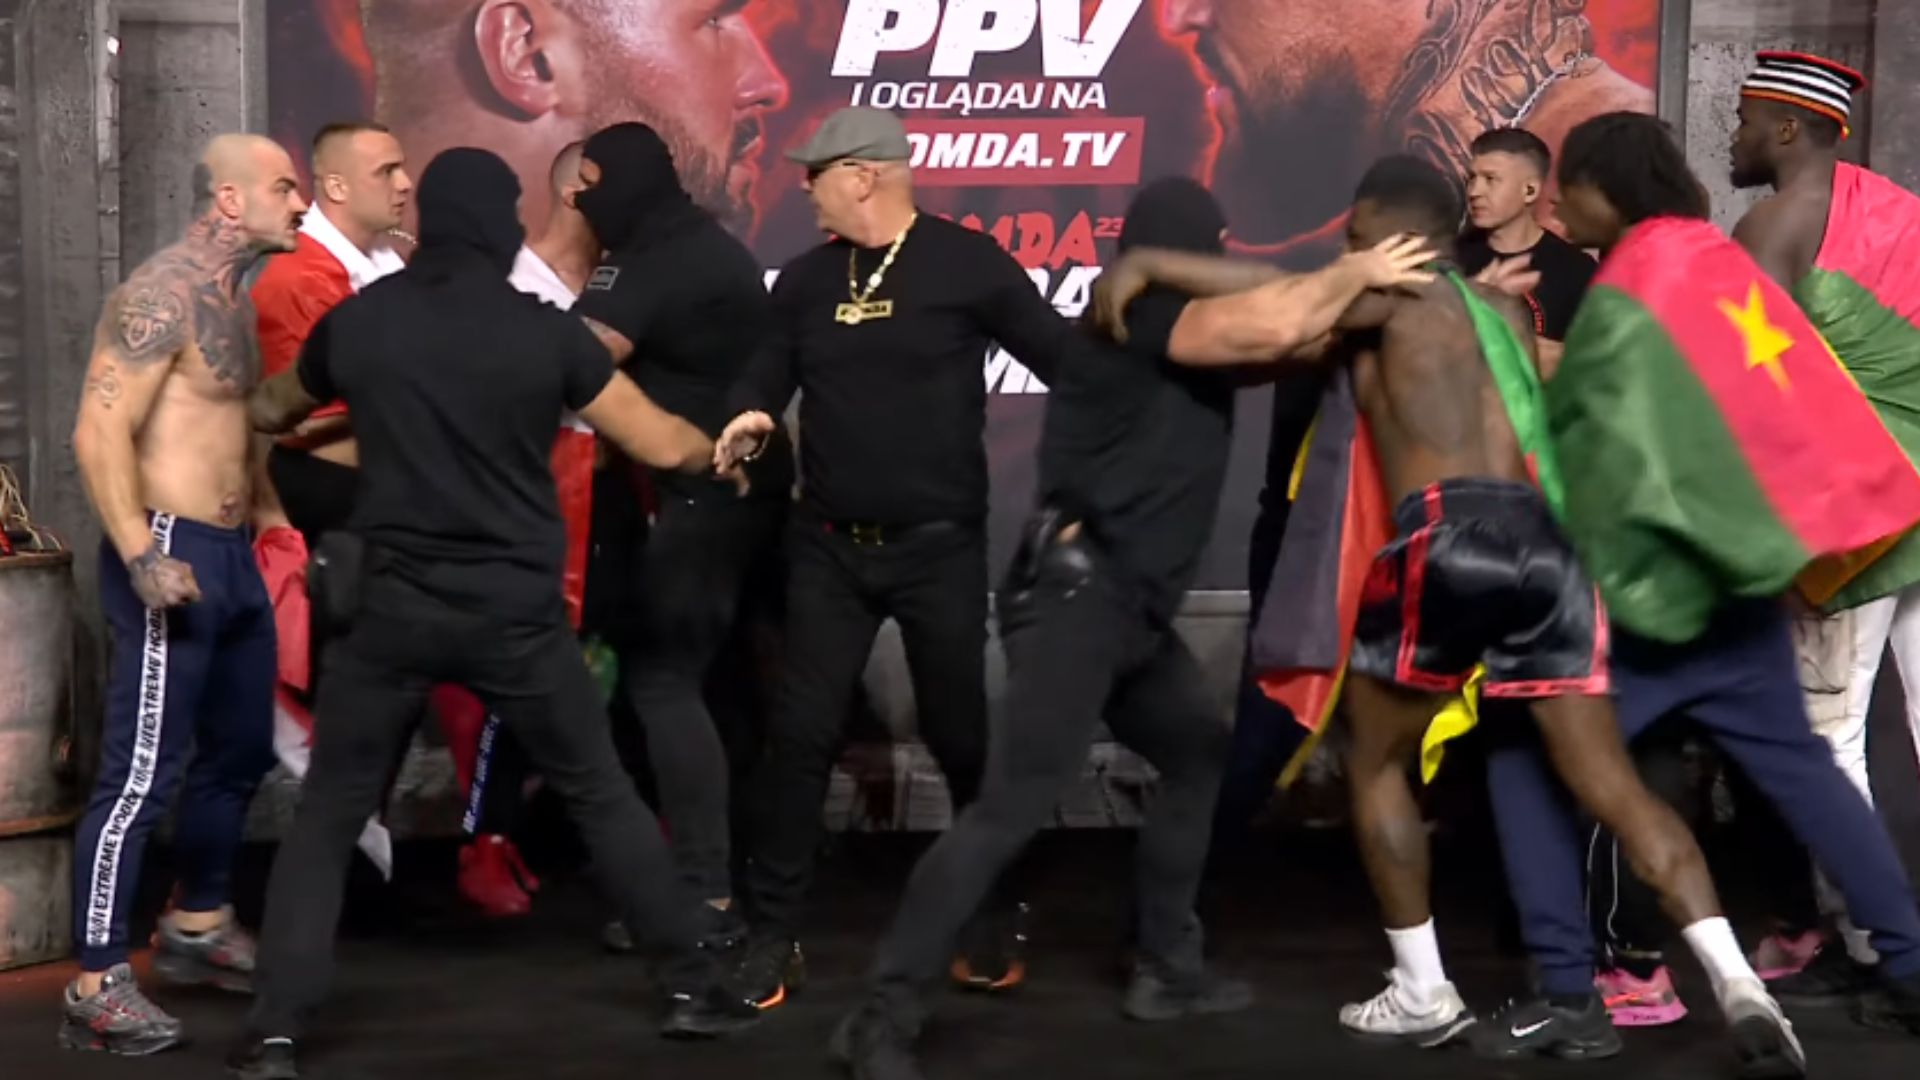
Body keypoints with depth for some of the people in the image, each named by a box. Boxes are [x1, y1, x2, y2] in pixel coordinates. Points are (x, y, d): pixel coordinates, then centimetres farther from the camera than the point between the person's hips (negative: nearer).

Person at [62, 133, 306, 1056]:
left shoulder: (233, 298, 15)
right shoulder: (163, 294, -14)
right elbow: (99, 432, -22)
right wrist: (142, 557, -28)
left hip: (231, 554, 10)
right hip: (172, 555, -10)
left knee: (239, 753, 18)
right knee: (142, 776, -8)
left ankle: (196, 929, 35)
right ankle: (96, 987, -1)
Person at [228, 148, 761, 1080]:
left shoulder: (357, 321, 2)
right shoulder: (545, 332, -5)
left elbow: (273, 412, 23)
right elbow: (664, 446, 0)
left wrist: (242, 409, 47)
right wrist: (721, 453, 22)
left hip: (391, 607, 1)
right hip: (516, 611, -1)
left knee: (327, 817, 12)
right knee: (601, 795, 15)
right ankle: (693, 985, 19)